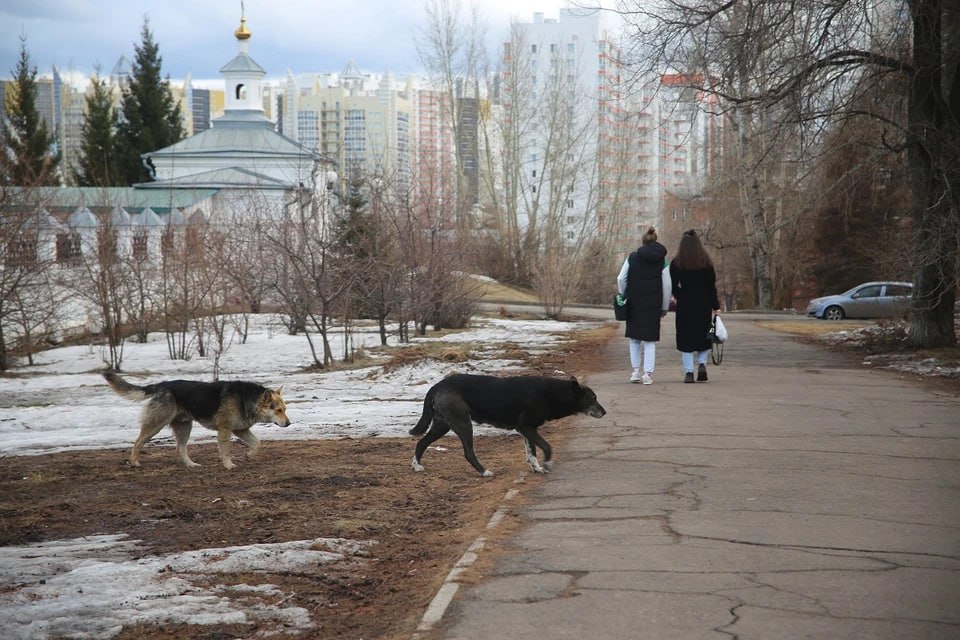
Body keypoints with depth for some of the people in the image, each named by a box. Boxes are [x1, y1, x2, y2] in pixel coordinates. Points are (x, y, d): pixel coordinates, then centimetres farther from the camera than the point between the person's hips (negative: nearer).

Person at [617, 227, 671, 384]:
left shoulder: (632, 258, 0)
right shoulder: (662, 261, 1)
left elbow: (621, 279, -3)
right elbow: (667, 286, 1)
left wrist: (622, 297, 11)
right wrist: (664, 308, 9)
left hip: (634, 305, 0)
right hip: (653, 306, 0)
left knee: (634, 339, 14)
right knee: (650, 341, 4)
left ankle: (635, 371, 10)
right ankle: (648, 374, -3)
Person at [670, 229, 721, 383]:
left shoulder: (676, 263, -4)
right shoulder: (706, 262, -2)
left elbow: (673, 286, -1)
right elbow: (711, 286, -2)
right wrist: (716, 307, 2)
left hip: (684, 305, -1)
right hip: (703, 304, 1)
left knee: (686, 337, 4)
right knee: (703, 335, 15)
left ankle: (689, 372, 0)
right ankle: (702, 364, -3)